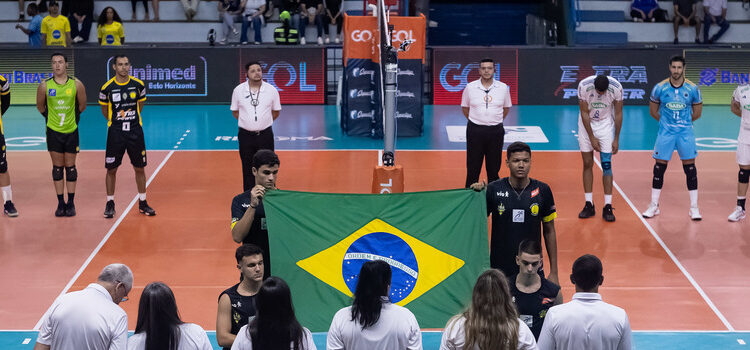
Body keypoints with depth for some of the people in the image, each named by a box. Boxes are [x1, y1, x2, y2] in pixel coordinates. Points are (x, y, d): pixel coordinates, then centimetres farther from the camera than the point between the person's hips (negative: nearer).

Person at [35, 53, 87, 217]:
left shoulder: (76, 85, -6)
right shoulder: (45, 86, -5)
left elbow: (82, 105, 9)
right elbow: (40, 106, 11)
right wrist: (49, 117, 13)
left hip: (71, 131, 0)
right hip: (54, 131, 0)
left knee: (70, 167, 5)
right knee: (57, 168, 4)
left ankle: (71, 203, 12)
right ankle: (60, 203, 11)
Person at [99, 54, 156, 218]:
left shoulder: (138, 85, -2)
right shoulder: (107, 88, -6)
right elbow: (105, 110, 10)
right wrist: (116, 120, 11)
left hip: (135, 132, 1)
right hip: (115, 133, -1)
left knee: (140, 168, 6)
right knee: (111, 169, 3)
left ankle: (142, 203, 18)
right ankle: (110, 203, 16)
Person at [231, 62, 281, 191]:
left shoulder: (271, 90, -2)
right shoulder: (238, 90, -1)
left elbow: (276, 112, 9)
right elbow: (235, 112, 10)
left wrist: (263, 122, 4)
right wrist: (248, 122, 4)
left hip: (265, 135, 0)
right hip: (246, 135, 0)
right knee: (248, 168, 5)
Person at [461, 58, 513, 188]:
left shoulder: (503, 87, 1)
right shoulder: (470, 87, -1)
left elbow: (507, 108, 15)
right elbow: (464, 107, 12)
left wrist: (495, 121, 9)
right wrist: (476, 121, 8)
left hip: (495, 131, 1)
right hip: (475, 130, -1)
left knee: (494, 167, 6)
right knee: (473, 166, 2)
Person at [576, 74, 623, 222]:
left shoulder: (616, 87, -22)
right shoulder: (584, 86, -24)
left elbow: (618, 114, -9)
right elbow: (584, 113, -14)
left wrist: (616, 139, -5)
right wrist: (592, 138, -14)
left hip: (606, 124, -1)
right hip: (587, 125, 1)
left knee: (606, 165, -7)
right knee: (587, 164, 1)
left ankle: (607, 207, -6)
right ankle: (589, 205, 8)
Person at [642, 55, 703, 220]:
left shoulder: (692, 88, -4)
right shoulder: (660, 88, -4)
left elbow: (697, 113, 9)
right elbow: (653, 111, 9)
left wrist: (683, 122, 10)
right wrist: (666, 121, 8)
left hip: (685, 132, 0)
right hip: (665, 132, 0)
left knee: (690, 167, -1)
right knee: (659, 166, 1)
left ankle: (694, 207, 6)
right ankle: (654, 205, 12)